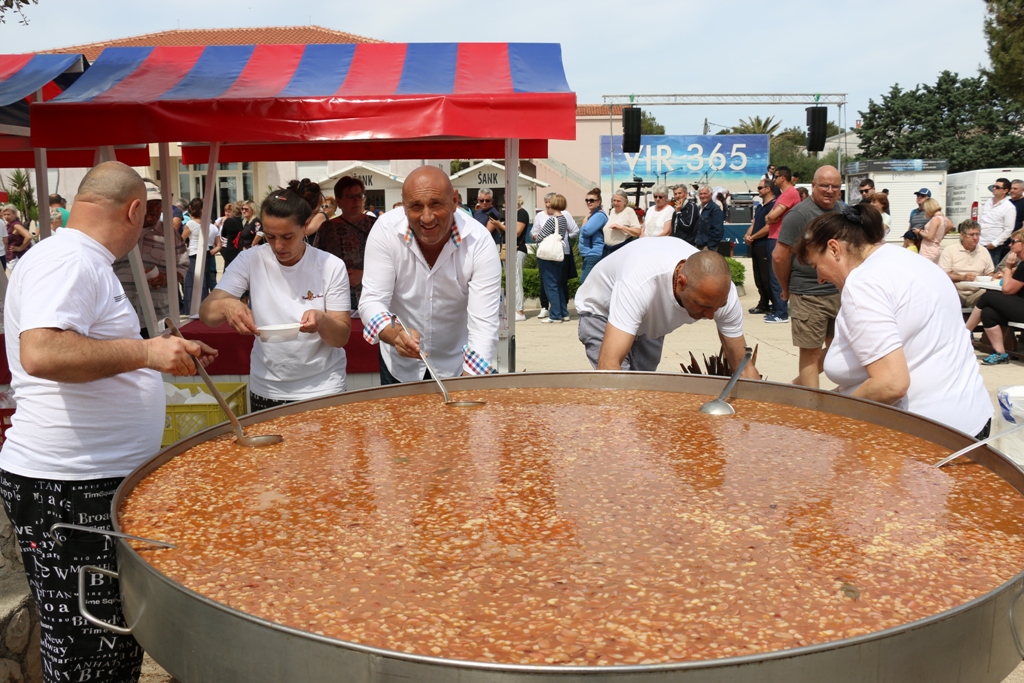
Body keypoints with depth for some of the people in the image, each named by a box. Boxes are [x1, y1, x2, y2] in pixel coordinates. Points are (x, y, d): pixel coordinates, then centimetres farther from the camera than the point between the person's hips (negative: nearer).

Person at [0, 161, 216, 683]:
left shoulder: (84, 262, 18)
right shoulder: (67, 260, -16)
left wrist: (169, 356, 27)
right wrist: (144, 351, -26)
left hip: (105, 480, 10)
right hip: (67, 492, -10)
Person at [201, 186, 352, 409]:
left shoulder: (331, 266, -11)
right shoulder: (250, 260, -7)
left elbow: (342, 337, -10)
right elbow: (205, 312, -13)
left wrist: (322, 321, -32)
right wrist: (227, 306, -36)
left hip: (322, 388, -1)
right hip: (266, 390, 2)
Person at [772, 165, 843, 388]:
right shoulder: (799, 214, -11)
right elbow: (779, 256, -13)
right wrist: (787, 289, -3)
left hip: (839, 292, 7)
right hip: (809, 296, -7)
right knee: (811, 352, 1)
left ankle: (798, 385, 31)